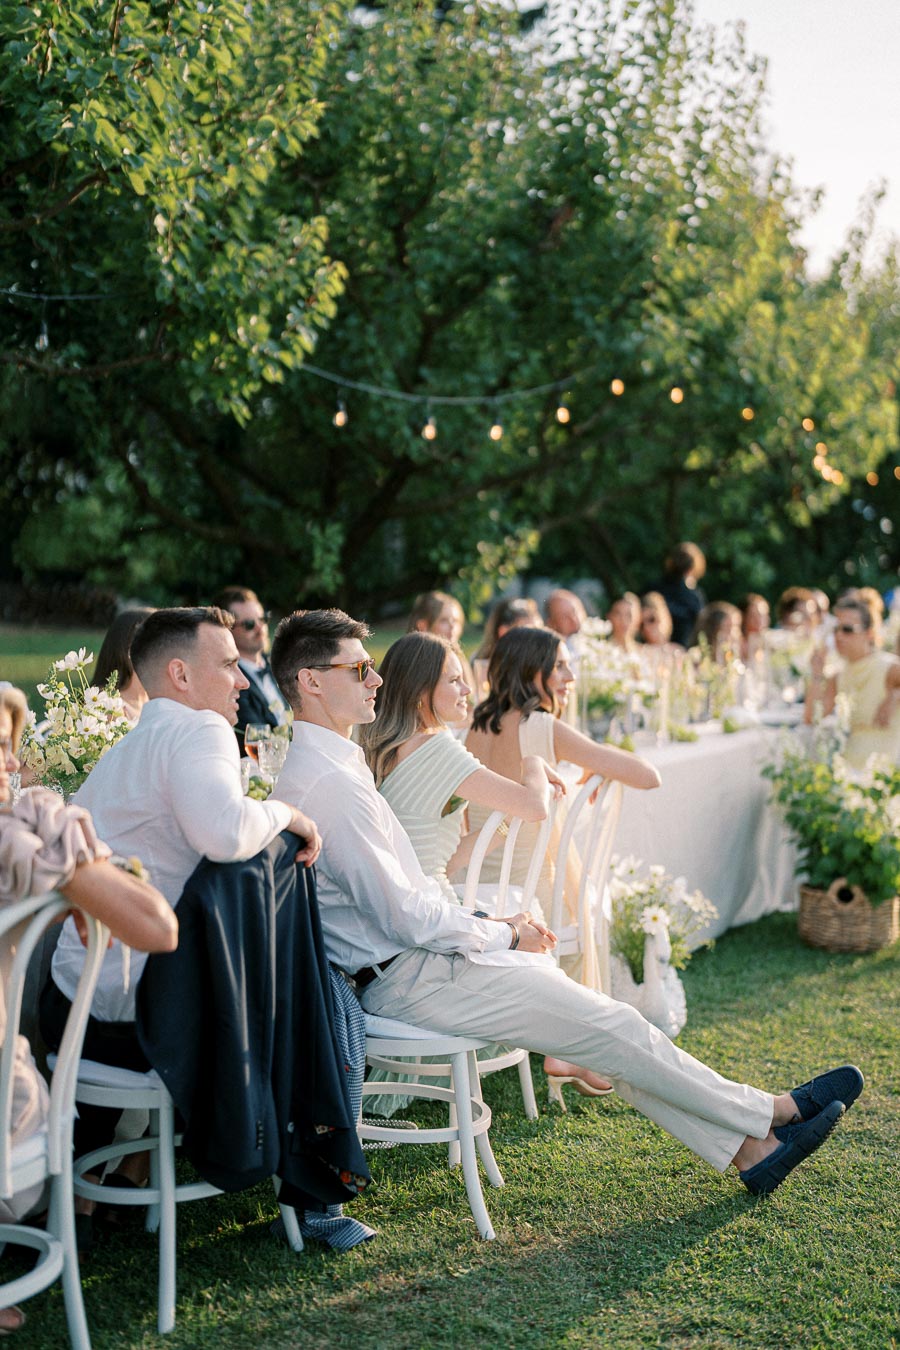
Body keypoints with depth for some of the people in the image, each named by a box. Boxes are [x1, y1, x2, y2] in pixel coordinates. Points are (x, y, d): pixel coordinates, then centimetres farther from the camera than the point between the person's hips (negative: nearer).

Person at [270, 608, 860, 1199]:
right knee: (609, 1026, -5)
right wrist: (502, 934, -7)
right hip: (409, 983, -10)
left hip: (402, 967, 10)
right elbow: (406, 916, -21)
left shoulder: (314, 768, 12)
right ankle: (770, 1113, 11)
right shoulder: (333, 784, -22)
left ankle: (748, 1149, 8)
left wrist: (484, 922, 8)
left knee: (603, 1019, 6)